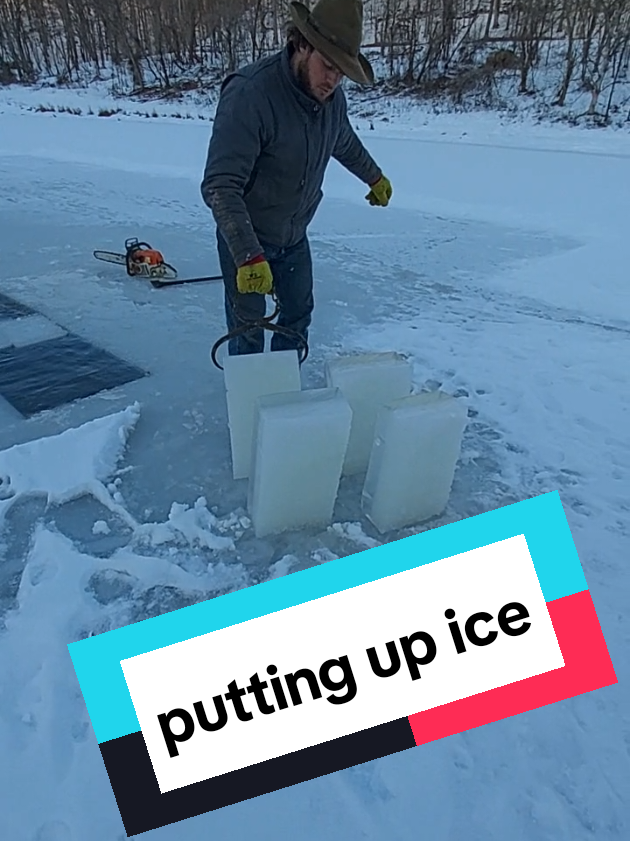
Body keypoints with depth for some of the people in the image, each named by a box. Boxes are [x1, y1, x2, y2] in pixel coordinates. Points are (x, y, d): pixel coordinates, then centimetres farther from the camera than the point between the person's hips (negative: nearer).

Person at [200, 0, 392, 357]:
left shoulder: (331, 96, -6)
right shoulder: (249, 94, -28)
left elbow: (345, 143, 18)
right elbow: (220, 186, -33)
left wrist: (375, 177, 33)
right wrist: (247, 256, -42)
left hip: (295, 235, 7)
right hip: (246, 237, -6)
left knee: (299, 314, 15)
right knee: (248, 327, 0)